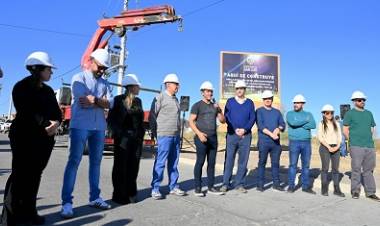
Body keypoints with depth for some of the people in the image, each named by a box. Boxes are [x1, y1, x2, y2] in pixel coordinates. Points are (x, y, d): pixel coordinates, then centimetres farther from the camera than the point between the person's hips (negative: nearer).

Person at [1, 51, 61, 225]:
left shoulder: (48, 90, 17)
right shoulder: (21, 87, -3)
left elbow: (57, 111, 9)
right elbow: (26, 112, -15)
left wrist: (56, 123, -12)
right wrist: (45, 125, -24)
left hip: (45, 138, 6)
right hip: (25, 137, -6)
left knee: (34, 175, 7)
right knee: (20, 175, -6)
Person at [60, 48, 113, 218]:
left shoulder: (104, 83, 17)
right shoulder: (79, 78, 2)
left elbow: (109, 103, 1)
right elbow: (82, 101, -15)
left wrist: (94, 100, -13)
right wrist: (101, 102, -6)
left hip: (99, 127, 5)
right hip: (80, 126, -5)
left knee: (96, 162, 9)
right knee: (74, 162, -4)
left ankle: (94, 197, 18)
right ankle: (67, 202, 0)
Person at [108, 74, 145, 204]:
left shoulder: (138, 101, 12)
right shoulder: (118, 99, -3)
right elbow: (111, 119, -4)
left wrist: (141, 135, 7)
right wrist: (119, 133, -14)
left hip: (136, 139, 5)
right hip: (123, 138, -5)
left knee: (133, 167, 8)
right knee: (121, 167, 3)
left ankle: (130, 194, 19)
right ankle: (119, 196, 13)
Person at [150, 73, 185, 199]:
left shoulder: (175, 99, 17)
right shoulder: (160, 97, -5)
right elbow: (152, 115, -7)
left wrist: (178, 130, 16)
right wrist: (155, 132, -7)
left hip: (176, 136, 7)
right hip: (164, 135, -7)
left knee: (173, 163, 11)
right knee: (160, 163, -4)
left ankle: (173, 187, 20)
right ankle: (155, 189, 4)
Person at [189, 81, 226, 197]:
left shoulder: (215, 106, 16)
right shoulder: (197, 105, 0)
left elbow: (223, 121, 13)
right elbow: (191, 121, -6)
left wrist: (219, 110, -4)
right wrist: (199, 133, -17)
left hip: (213, 138, 5)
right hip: (202, 138, -5)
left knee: (212, 163, 8)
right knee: (200, 162, -4)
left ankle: (210, 187, 16)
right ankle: (197, 187, 5)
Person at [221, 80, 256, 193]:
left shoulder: (250, 102, 11)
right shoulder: (230, 101, 8)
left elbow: (253, 118, 4)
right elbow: (226, 117, 0)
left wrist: (244, 129, -11)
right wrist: (235, 129, -12)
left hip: (246, 135, 1)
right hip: (232, 134, -1)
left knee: (243, 161, 4)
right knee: (229, 159, -1)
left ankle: (239, 184, 14)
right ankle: (226, 183, 7)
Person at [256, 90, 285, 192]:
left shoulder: (277, 112, 18)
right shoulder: (259, 111, 4)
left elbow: (283, 124, 10)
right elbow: (260, 126, -8)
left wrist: (278, 129, -13)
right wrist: (271, 134, -17)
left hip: (276, 142, 4)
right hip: (263, 141, -4)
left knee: (275, 163, 8)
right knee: (262, 163, -1)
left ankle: (276, 183, 17)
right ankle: (260, 184, 6)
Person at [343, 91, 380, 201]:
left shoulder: (369, 113, 16)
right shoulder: (350, 113, 1)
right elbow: (345, 129, 0)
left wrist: (369, 139, 10)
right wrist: (352, 140, 1)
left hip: (370, 146, 5)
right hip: (356, 146, -5)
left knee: (369, 170, 9)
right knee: (356, 169, -2)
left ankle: (370, 192, 16)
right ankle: (355, 191, 7)